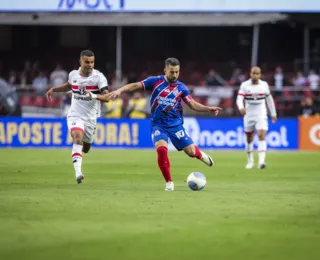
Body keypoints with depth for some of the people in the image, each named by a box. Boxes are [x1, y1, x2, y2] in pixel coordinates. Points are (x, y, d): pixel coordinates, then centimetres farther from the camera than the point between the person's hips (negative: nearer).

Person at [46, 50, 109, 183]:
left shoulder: (98, 77, -11)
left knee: (85, 149, 14)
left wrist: (93, 95, -40)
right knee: (78, 138, -28)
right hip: (75, 116, 0)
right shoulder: (73, 75, 0)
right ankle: (78, 172, -37)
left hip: (90, 118, 0)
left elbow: (106, 97, -23)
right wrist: (53, 89, 17)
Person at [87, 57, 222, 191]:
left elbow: (193, 104, 3)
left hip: (175, 124, 2)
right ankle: (169, 182, -11)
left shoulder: (181, 88, 0)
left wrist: (208, 109, -13)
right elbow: (135, 85, -8)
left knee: (191, 151, -5)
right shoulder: (155, 81, -5)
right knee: (161, 149, -26)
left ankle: (200, 154, 35)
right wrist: (119, 90, -22)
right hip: (158, 124, -2)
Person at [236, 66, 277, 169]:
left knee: (262, 136, -17)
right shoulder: (245, 85, -4)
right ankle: (250, 161, 26)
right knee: (249, 138, 9)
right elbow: (239, 99, -14)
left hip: (261, 115, 0)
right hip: (249, 115, 0)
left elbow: (269, 99, 14)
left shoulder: (264, 85, 2)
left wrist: (273, 113, 17)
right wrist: (241, 108, -35)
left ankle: (261, 161, -26)